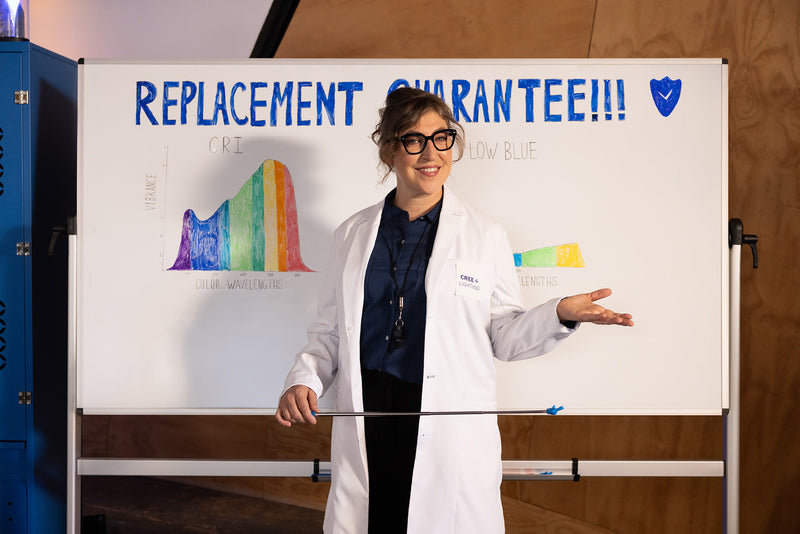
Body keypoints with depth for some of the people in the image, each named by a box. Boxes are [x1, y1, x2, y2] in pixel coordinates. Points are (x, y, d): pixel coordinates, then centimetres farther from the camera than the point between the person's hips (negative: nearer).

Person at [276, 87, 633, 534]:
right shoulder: (353, 233, 9)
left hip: (453, 427, -1)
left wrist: (562, 314, -11)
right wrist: (304, 380, -3)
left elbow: (505, 336, 5)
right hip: (366, 424, 2)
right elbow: (330, 330, 13)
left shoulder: (486, 235, 3)